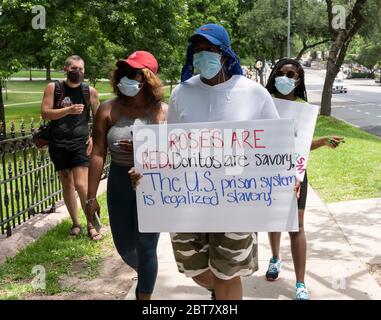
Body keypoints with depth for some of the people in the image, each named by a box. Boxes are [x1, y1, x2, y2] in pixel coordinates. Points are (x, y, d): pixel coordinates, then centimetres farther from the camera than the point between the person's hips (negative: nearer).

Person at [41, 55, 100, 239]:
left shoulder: (90, 92, 2)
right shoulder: (53, 88, 1)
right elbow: (45, 113, -7)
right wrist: (68, 110, -19)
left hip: (80, 143, -1)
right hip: (59, 144, 1)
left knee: (81, 185, -9)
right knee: (67, 185, 9)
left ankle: (91, 224, 7)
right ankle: (76, 223, 23)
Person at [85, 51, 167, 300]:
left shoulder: (163, 112, -6)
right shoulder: (109, 110, -3)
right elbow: (98, 154, -4)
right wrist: (91, 197, -4)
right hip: (119, 185, 3)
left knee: (146, 247, 3)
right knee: (125, 247, 15)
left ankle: (145, 295, 24)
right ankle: (145, 274, 49)